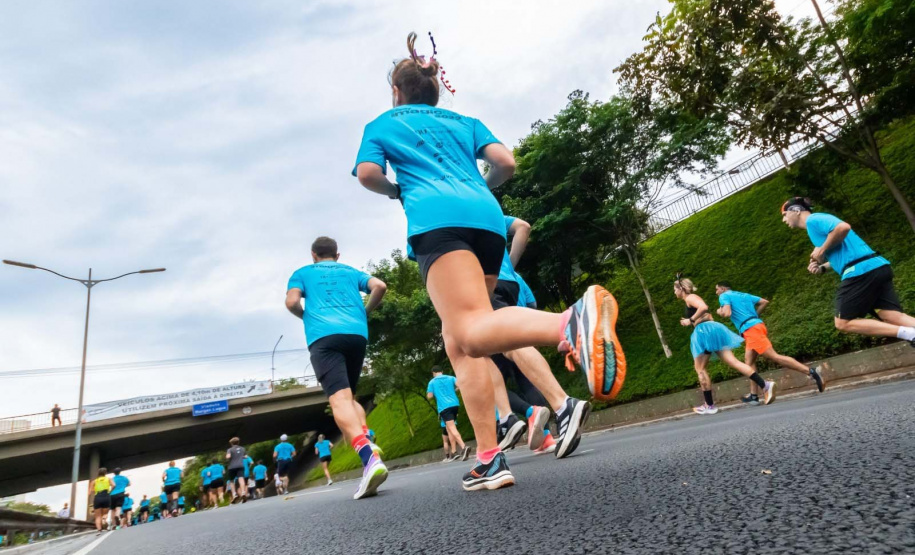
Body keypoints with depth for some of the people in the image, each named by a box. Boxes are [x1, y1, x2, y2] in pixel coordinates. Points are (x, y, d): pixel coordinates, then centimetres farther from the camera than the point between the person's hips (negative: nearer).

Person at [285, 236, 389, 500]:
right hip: (357, 334, 3)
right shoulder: (351, 271, 26)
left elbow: (292, 302, 5)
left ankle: (369, 457, -36)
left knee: (339, 399, -16)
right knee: (348, 396, 19)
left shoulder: (303, 273, 22)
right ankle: (367, 442, -5)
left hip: (323, 336, -3)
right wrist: (365, 312, 24)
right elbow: (379, 286, 10)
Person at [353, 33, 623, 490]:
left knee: (471, 330, -25)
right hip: (488, 218, 5)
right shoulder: (464, 121, 31)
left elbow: (368, 173, 6)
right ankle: (488, 460, -1)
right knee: (459, 342, 7)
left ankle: (571, 323, -55)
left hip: (437, 218, -5)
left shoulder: (383, 124, 24)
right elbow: (505, 163, 16)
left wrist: (395, 191, 27)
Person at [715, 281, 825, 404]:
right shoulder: (743, 294, 26)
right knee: (749, 360, 9)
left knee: (774, 356, -12)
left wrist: (719, 312, 9)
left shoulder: (724, 296, 2)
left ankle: (811, 372, -16)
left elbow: (727, 313, -13)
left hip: (750, 329, -9)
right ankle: (754, 395, 8)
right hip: (757, 325, 9)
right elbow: (765, 302, 24)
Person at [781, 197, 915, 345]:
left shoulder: (813, 219, -2)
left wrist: (821, 251, -9)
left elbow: (843, 227, -22)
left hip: (861, 272, -10)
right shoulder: (815, 226, 27)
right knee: (896, 317, 0)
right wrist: (822, 267, 14)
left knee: (843, 323, -2)